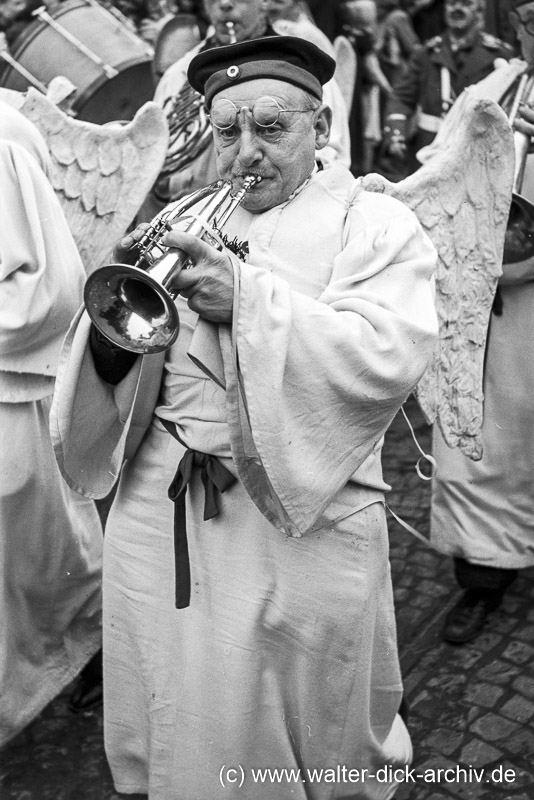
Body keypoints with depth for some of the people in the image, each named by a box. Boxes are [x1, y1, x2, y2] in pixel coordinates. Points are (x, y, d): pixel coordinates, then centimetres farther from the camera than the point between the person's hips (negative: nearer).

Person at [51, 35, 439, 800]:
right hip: (159, 517, 4)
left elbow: (389, 357, -18)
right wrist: (121, 308, -15)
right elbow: (108, 364, 7)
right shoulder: (182, 224, 11)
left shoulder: (375, 224, -1)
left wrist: (250, 299, -25)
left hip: (300, 519, -3)